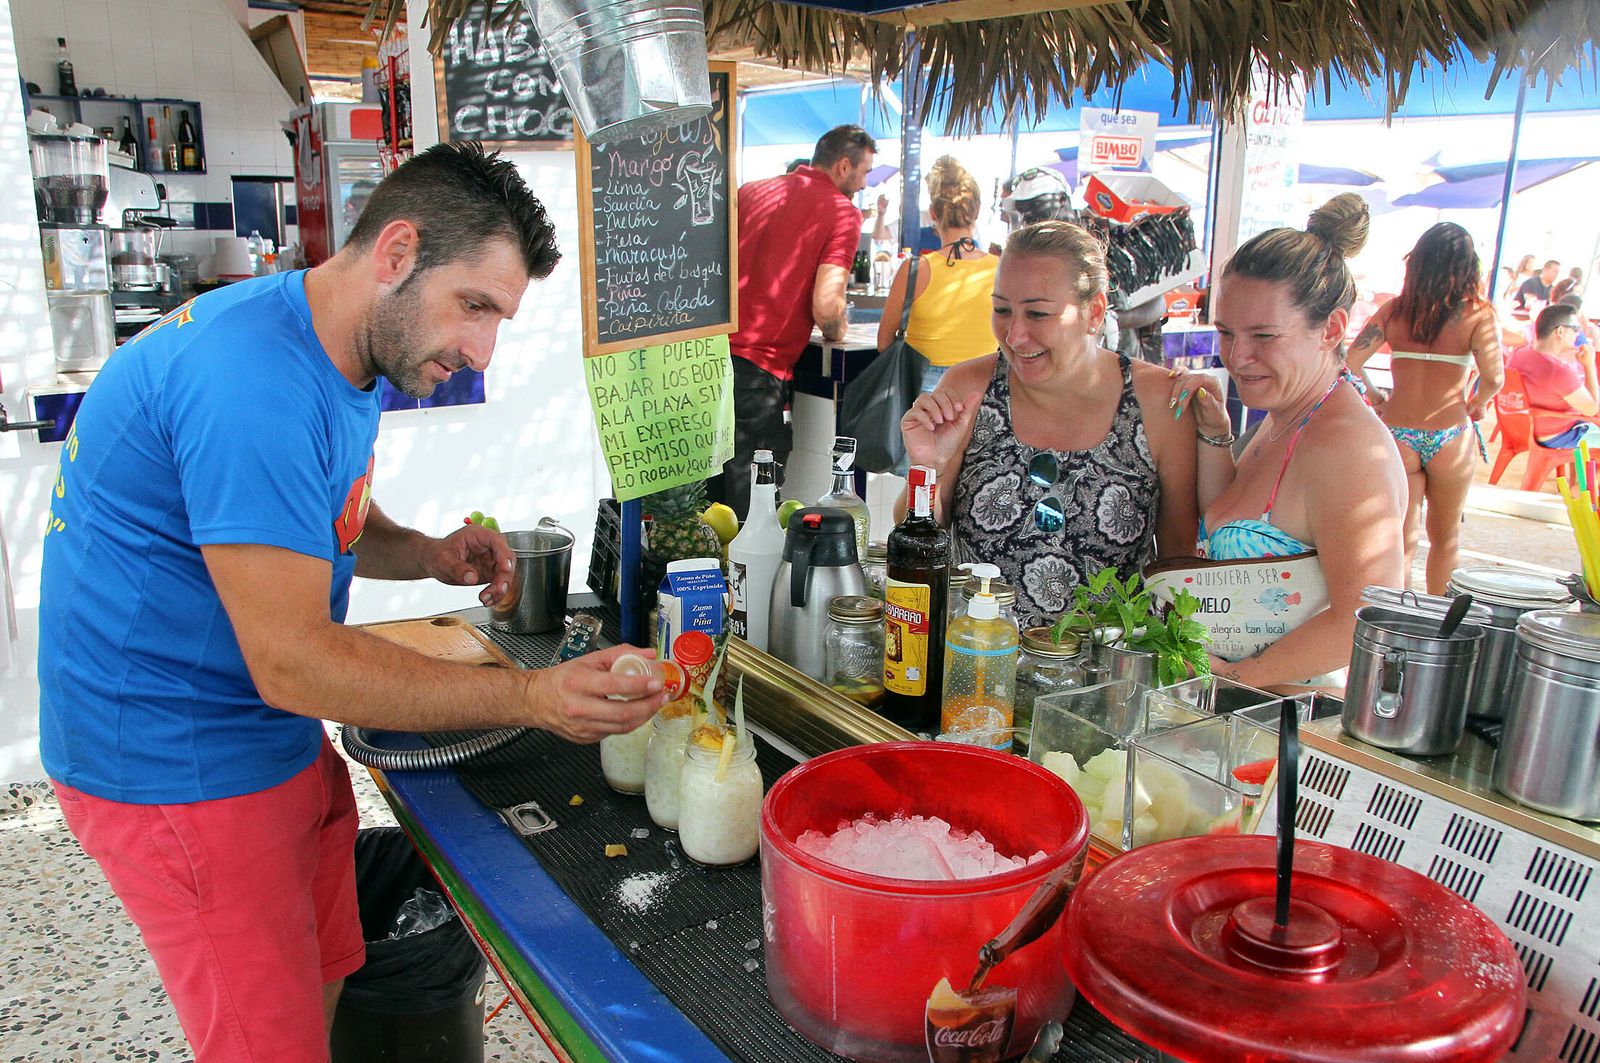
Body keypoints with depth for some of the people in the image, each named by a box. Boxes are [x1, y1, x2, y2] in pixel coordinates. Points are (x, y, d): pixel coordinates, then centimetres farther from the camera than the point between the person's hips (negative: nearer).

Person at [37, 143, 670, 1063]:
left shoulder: (348, 360, 5)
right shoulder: (255, 379, -28)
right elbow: (291, 661, -29)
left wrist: (432, 556, -2)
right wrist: (530, 698, -32)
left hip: (272, 739, 9)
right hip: (179, 762, -9)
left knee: (325, 980, 17)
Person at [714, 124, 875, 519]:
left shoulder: (750, 191, 16)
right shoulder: (842, 212, -1)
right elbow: (825, 306, -12)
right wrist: (837, 333, 9)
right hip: (759, 369, -6)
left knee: (708, 501, 17)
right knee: (750, 506, 3)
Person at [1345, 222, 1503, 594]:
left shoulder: (1394, 309, 1)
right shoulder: (1478, 314, -7)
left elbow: (1351, 361, -5)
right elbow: (1493, 378, -15)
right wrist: (1476, 407, 5)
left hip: (1398, 435, 1)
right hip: (1450, 437, -1)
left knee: (1403, 537, 10)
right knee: (1446, 538, 19)